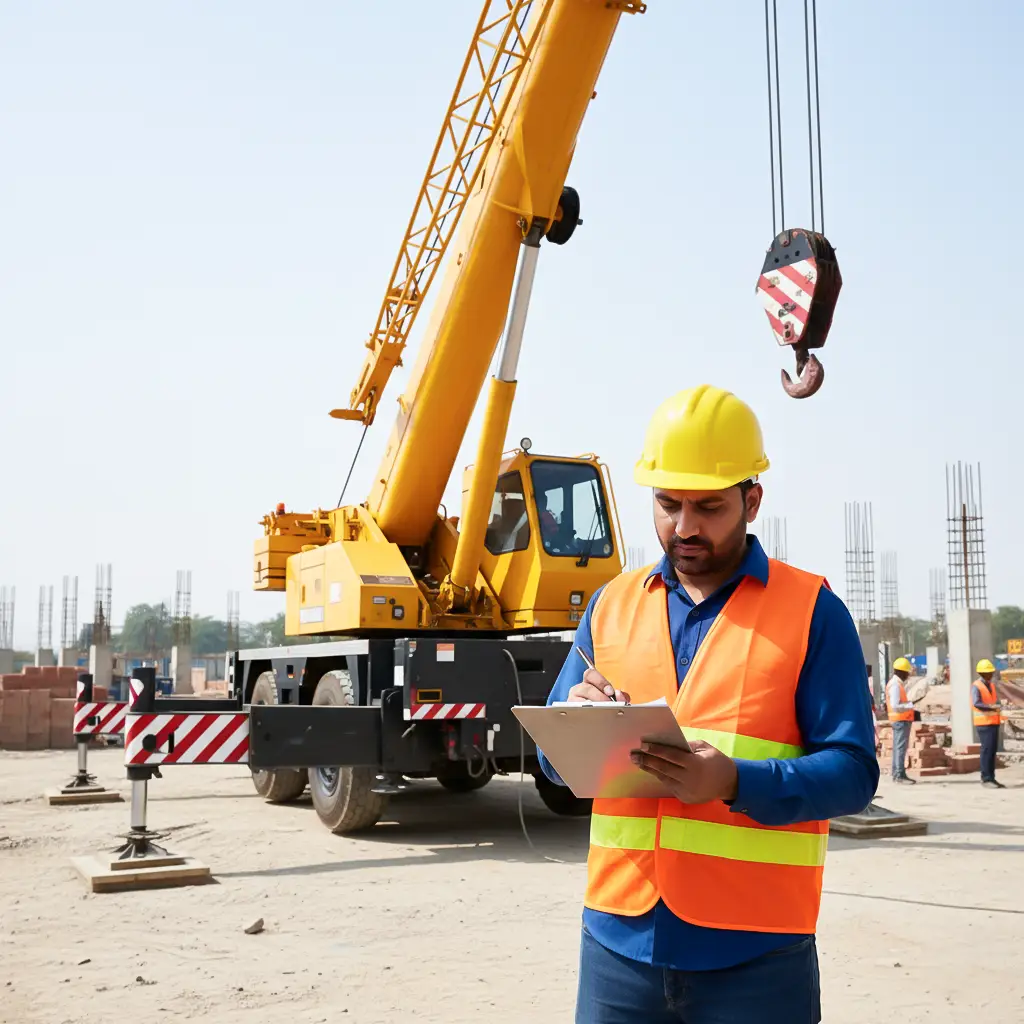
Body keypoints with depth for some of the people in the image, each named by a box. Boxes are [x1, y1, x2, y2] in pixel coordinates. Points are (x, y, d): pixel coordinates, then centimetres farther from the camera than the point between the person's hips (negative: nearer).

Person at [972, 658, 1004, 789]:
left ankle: (991, 778, 14)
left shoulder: (991, 685, 14)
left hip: (994, 722, 8)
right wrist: (991, 707, -18)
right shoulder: (976, 686, -11)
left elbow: (997, 701, 12)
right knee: (987, 750, -9)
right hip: (984, 723, -8)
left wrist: (996, 707, -8)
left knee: (992, 751, 9)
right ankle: (986, 779, -6)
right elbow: (976, 704, -24)